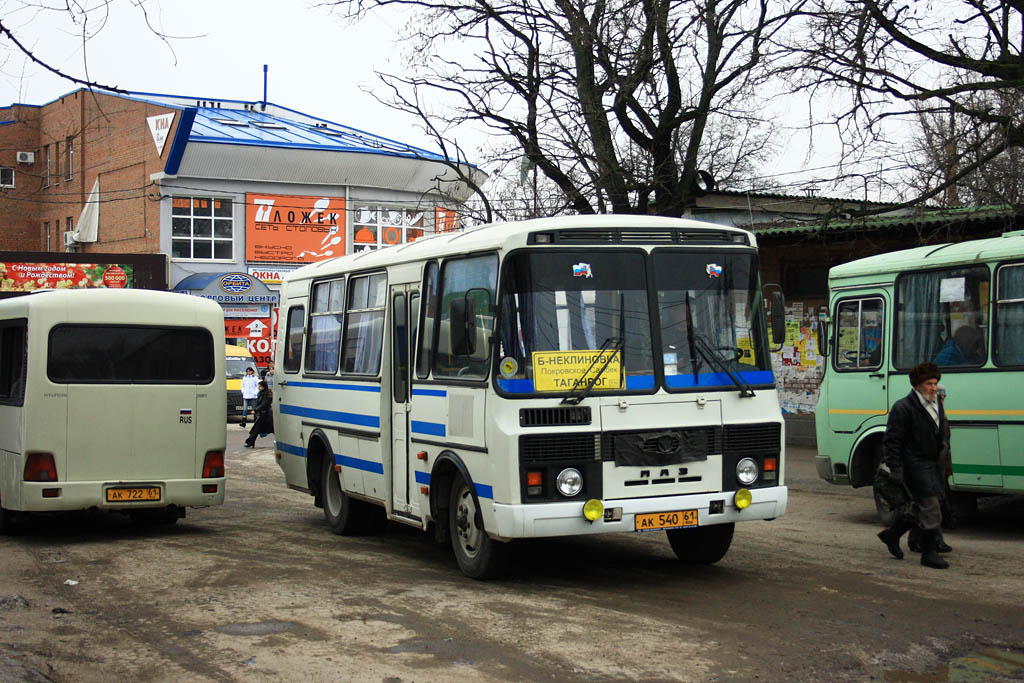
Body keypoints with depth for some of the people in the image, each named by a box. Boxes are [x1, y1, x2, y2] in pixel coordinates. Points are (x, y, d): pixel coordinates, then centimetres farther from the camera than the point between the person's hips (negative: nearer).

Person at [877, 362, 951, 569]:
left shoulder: (936, 404, 12)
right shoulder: (903, 408, -14)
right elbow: (892, 440, -14)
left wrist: (943, 443, 12)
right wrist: (895, 468, -17)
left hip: (931, 463, 9)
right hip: (914, 465, -9)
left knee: (921, 506, 15)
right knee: (930, 507, -7)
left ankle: (892, 534, 33)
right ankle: (929, 553, 3)